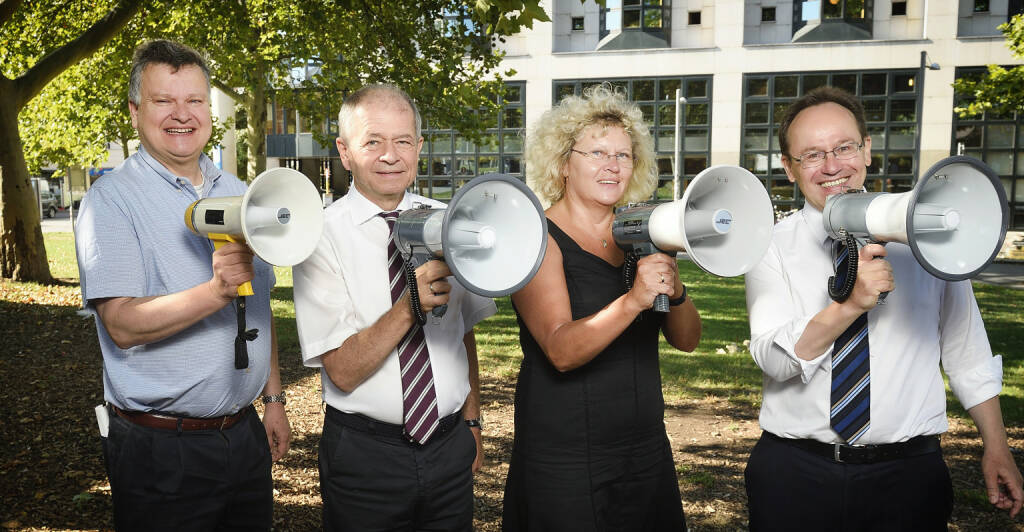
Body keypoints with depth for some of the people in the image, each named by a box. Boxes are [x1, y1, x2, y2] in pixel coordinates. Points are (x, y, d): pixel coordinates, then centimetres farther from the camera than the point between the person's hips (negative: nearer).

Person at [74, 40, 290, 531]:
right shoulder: (111, 200, -9)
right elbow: (123, 324, -20)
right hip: (160, 452, -5)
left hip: (245, 434, 6)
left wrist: (273, 398, 13)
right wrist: (216, 292, -35)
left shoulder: (239, 195, 9)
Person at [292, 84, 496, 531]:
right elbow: (342, 372, -18)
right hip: (363, 455, -3)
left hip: (450, 444, 4)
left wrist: (471, 422, 10)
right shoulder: (322, 236, -12)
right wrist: (408, 306, -31)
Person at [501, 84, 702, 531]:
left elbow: (687, 340, 1)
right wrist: (633, 300, -34)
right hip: (565, 458, -5)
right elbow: (561, 352, -23)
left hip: (646, 448, 5)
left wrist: (674, 291, -19)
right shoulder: (540, 240, -11)